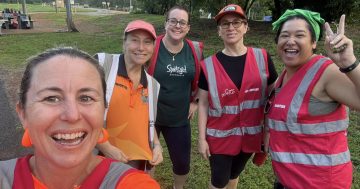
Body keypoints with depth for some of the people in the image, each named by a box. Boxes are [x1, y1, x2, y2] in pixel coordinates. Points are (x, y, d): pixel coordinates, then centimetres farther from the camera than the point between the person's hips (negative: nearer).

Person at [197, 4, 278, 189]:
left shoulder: (262, 57, -7)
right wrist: (202, 138, -4)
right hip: (220, 136, -1)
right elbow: (203, 103, -4)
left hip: (250, 134, 2)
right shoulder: (209, 65, -10)